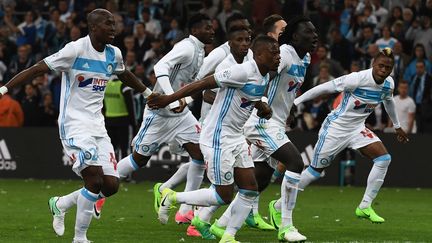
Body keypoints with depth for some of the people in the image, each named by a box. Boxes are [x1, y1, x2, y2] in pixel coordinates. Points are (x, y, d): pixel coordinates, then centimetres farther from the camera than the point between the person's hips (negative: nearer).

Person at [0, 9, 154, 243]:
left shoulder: (113, 54, 7)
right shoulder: (76, 50, -13)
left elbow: (125, 75, 29)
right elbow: (37, 69, -14)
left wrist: (150, 94, 42)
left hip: (97, 126, 7)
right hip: (74, 125, -7)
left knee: (111, 185, -2)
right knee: (95, 179, -18)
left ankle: (60, 204, 20)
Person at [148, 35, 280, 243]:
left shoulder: (264, 78, 8)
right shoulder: (243, 72, -21)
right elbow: (203, 84, -19)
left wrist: (262, 107, 5)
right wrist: (169, 99, -17)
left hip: (236, 138, 9)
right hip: (217, 139, -9)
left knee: (250, 190, 3)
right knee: (223, 196, -5)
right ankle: (172, 197, 10)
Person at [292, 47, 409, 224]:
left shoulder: (388, 84, -6)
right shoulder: (357, 79, -27)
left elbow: (388, 101, 19)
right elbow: (325, 88, -21)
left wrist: (397, 126, 31)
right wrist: (295, 102, -19)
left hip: (357, 128, 6)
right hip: (335, 128, -6)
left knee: (384, 159, -12)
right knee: (315, 171, 1)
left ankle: (365, 207, -3)